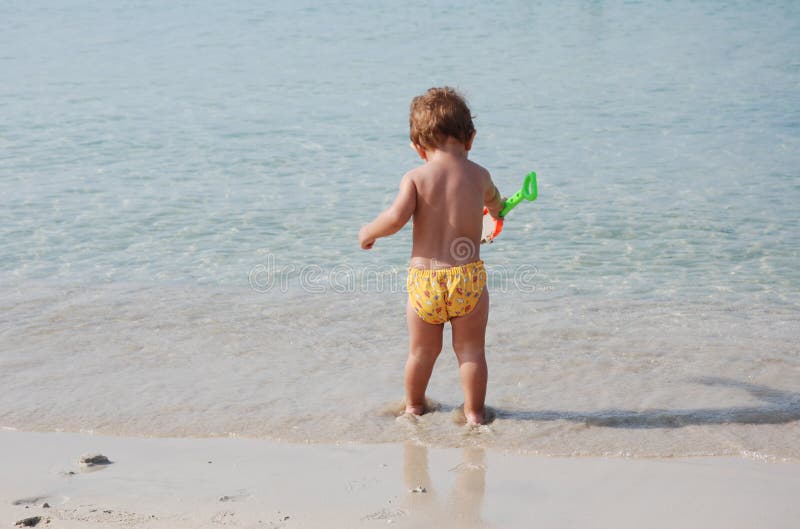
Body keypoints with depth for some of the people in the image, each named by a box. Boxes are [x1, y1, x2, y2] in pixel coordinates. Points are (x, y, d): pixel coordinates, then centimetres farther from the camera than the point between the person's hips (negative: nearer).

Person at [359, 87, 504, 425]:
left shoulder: (415, 177, -5)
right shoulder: (479, 175, 3)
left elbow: (396, 217, -20)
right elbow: (496, 205, 26)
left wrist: (368, 233, 1)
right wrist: (494, 211, 51)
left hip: (423, 277, 0)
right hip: (468, 277, 0)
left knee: (421, 351, 18)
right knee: (471, 350, 13)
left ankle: (414, 405, 38)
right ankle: (474, 412, 20)